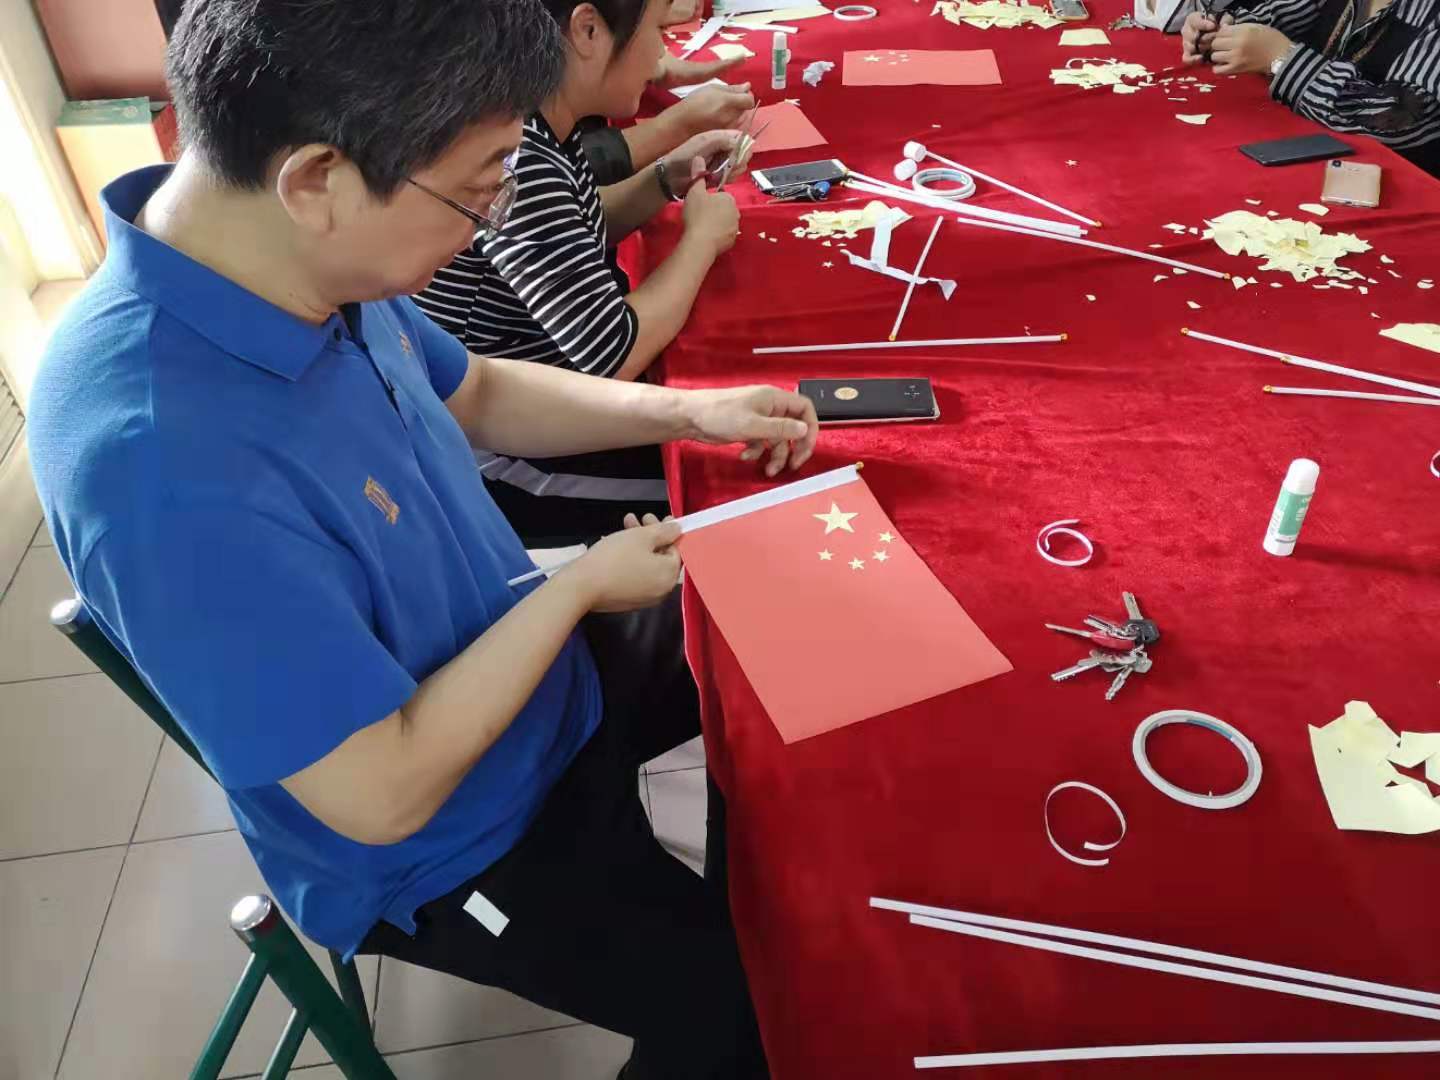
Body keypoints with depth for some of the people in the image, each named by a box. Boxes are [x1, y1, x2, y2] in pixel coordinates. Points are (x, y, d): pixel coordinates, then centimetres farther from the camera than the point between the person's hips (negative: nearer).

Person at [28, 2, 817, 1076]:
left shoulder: (306, 261, -14)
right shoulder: (163, 459, -40)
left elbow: (478, 393, 6)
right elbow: (384, 790, -31)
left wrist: (687, 410, -3)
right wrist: (579, 587, -21)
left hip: (521, 668, 8)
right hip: (447, 847, -7)